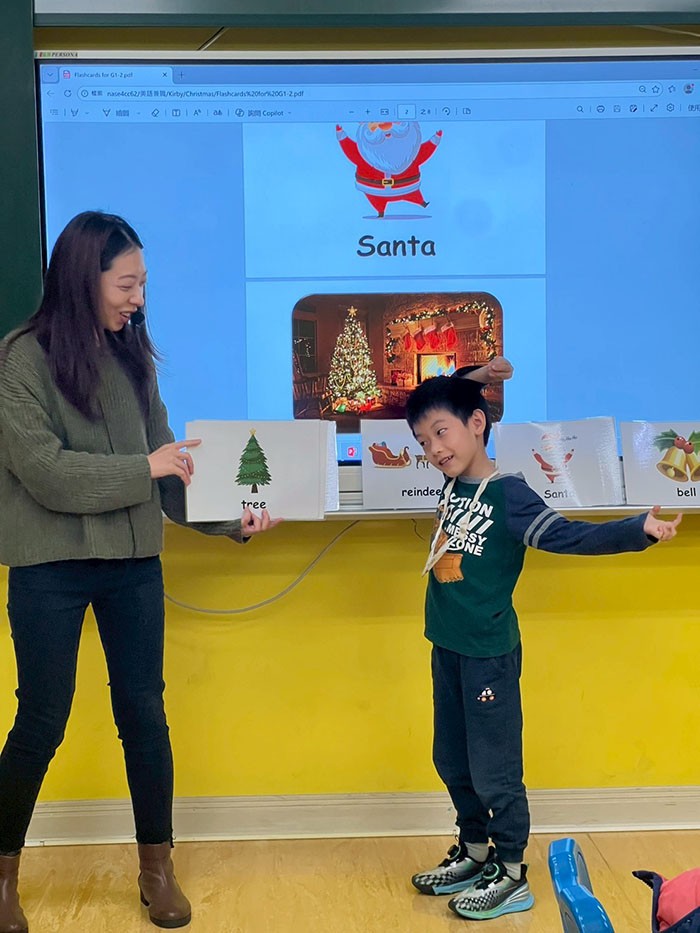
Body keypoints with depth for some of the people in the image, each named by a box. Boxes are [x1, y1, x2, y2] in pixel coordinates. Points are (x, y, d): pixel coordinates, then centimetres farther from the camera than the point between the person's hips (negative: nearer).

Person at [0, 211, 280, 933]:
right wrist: (145, 469, -17)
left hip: (134, 563, 4)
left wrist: (230, 518, -7)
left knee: (144, 714, 10)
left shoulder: (132, 356, 6)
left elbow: (166, 463, 5)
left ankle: (157, 866, 27)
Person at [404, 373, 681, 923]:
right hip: (447, 649, 8)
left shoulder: (508, 494, -17)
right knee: (453, 762, 19)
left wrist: (639, 529, -33)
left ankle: (512, 876, 20)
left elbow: (571, 537, -22)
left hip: (489, 654, -8)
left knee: (494, 768, 3)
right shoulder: (451, 488, 4)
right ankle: (474, 853, 37)